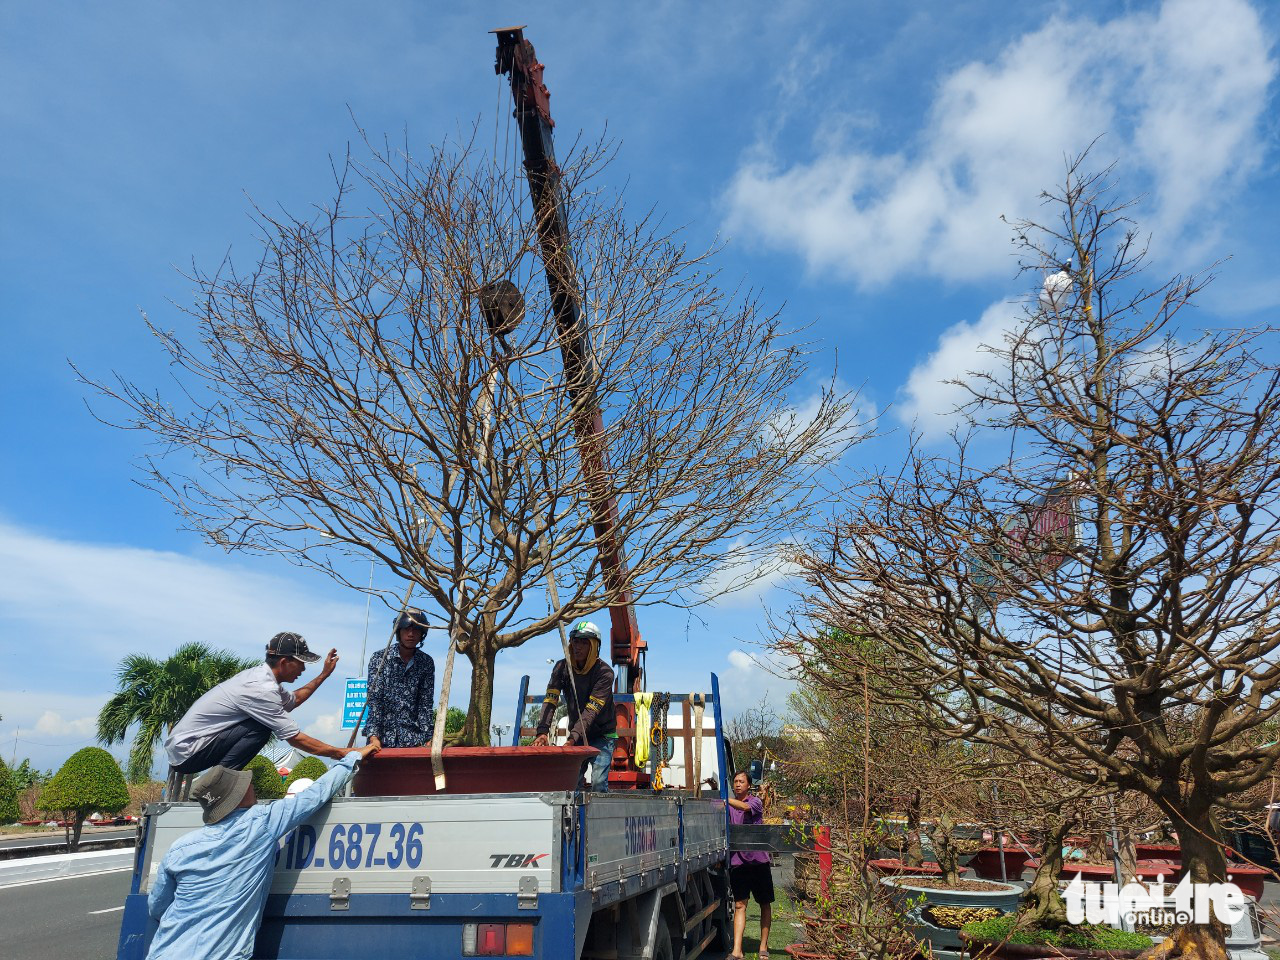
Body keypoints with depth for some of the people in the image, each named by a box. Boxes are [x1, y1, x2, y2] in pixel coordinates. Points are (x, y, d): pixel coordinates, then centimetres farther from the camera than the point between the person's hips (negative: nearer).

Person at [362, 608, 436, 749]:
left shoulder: (426, 663, 6)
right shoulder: (379, 658, 0)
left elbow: (426, 703, 4)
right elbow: (374, 699, -6)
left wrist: (428, 738, -6)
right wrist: (373, 736, -16)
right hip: (382, 738, -1)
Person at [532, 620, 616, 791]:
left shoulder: (604, 672, -18)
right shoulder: (562, 667, -5)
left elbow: (591, 711, -26)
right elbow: (550, 700, -14)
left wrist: (572, 739, -35)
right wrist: (542, 731, -30)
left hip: (602, 736, -4)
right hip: (576, 735, 4)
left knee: (598, 782, -16)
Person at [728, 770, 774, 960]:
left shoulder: (756, 802, -1)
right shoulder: (729, 806, 10)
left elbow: (745, 807, -23)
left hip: (758, 858, -2)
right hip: (737, 860, 2)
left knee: (765, 903, 7)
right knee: (739, 905, -2)